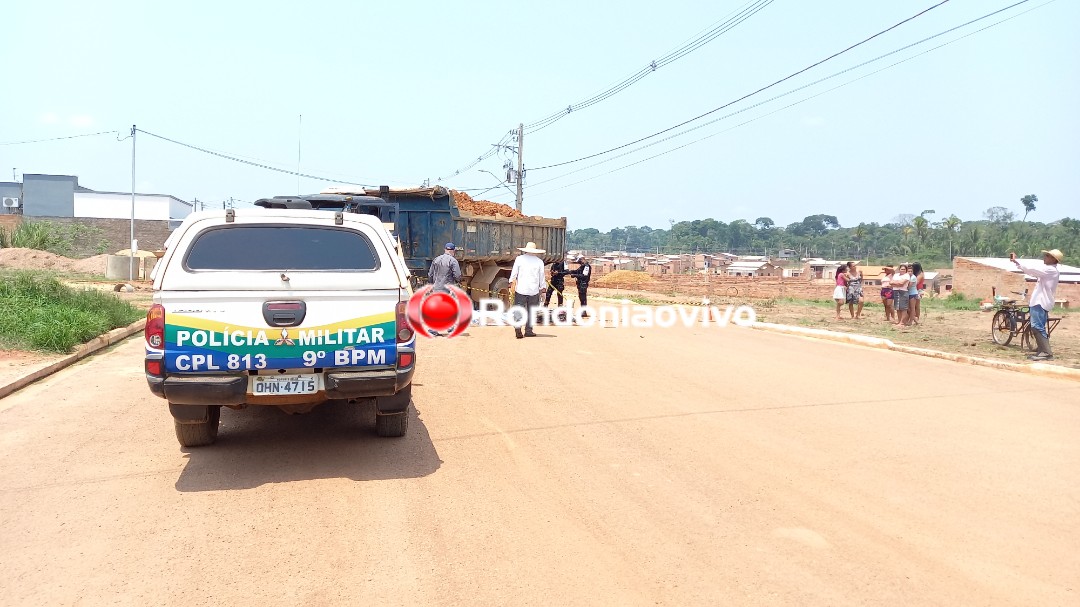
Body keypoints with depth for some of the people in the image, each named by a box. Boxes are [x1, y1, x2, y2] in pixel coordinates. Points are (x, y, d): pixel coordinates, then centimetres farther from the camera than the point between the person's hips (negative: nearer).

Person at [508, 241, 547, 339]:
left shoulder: (519, 259, 1)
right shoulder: (539, 261, 3)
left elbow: (514, 273, 4)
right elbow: (542, 277, 7)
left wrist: (512, 283, 15)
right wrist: (543, 289, 15)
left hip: (521, 289, 0)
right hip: (534, 290, 1)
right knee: (531, 311, 8)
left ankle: (517, 328, -14)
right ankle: (528, 331, 8)